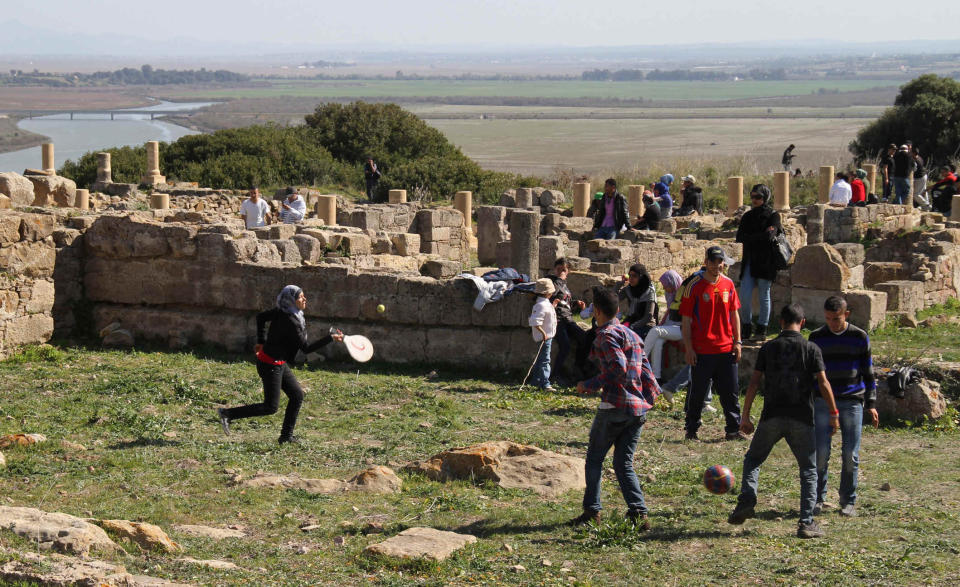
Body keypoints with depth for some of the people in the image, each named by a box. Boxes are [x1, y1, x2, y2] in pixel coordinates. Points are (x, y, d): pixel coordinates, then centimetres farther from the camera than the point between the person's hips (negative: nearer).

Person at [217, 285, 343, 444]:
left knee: (297, 395, 13)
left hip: (280, 364, 10)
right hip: (271, 365, -10)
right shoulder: (290, 322, -26)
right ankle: (227, 414, 2)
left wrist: (261, 341, 20)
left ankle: (286, 436, 20)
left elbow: (260, 317, 15)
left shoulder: (281, 312, 0)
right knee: (270, 407, -2)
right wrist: (330, 338, -19)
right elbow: (306, 348, -21)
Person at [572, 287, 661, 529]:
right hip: (638, 409, 7)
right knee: (624, 463, 10)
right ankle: (639, 513, -4)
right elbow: (645, 369, 16)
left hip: (615, 406, -7)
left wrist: (589, 385, -12)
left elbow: (618, 368, -20)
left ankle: (592, 511, 6)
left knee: (594, 458, 7)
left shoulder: (607, 335, -9)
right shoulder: (631, 334, 18)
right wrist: (651, 394, 23)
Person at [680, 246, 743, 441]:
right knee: (698, 393, 3)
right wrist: (688, 347, -10)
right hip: (701, 350, -4)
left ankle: (733, 429, 14)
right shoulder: (695, 286, -6)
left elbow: (734, 315, 15)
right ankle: (691, 430, 14)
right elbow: (686, 319, -5)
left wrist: (737, 342, 8)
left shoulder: (728, 284, 8)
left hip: (726, 349, 4)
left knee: (731, 391, 7)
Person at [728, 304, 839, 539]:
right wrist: (833, 413, 5)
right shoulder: (811, 349, 0)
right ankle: (807, 522, 1)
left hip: (772, 417, 1)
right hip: (801, 418, -1)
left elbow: (754, 383, 1)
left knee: (752, 460, 19)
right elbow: (823, 383, -5)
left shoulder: (768, 348, 3)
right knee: (809, 470, 9)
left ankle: (747, 500, -3)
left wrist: (745, 416, 6)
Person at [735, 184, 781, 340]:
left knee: (763, 296, 2)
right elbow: (739, 237, -2)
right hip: (749, 261, 4)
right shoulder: (748, 216, 12)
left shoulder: (773, 216, -2)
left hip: (766, 262, -4)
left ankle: (762, 328, 12)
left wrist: (751, 238, -8)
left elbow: (769, 236, -18)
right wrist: (761, 236, -10)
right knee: (744, 295, -5)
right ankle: (746, 327, 8)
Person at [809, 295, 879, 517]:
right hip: (823, 402, 0)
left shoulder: (859, 338, 2)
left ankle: (848, 501, 11)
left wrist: (871, 404, 3)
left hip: (852, 401, 0)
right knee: (820, 453, -4)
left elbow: (868, 372, 7)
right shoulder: (816, 337, 4)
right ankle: (818, 499, 7)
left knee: (851, 454, 0)